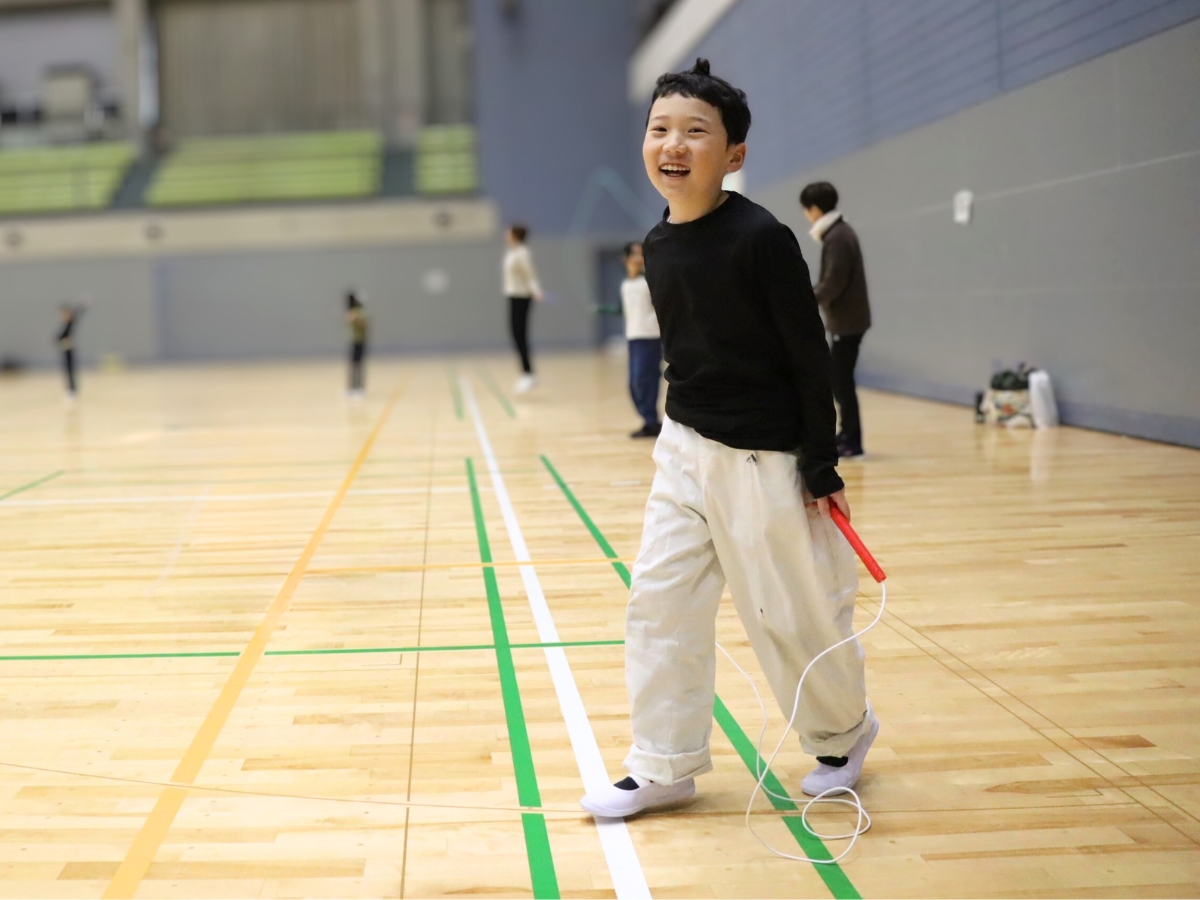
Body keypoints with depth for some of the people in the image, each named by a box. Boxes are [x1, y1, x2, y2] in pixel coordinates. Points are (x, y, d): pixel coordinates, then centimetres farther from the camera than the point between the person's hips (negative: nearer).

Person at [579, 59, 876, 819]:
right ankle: (665, 768, 16)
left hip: (765, 461, -7)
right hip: (684, 450, 7)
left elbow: (810, 356, -14)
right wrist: (687, 430, 19)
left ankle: (845, 732, 32)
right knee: (659, 605, 5)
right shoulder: (658, 247, 3)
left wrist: (823, 469, -13)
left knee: (792, 615, 6)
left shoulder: (761, 237, -18)